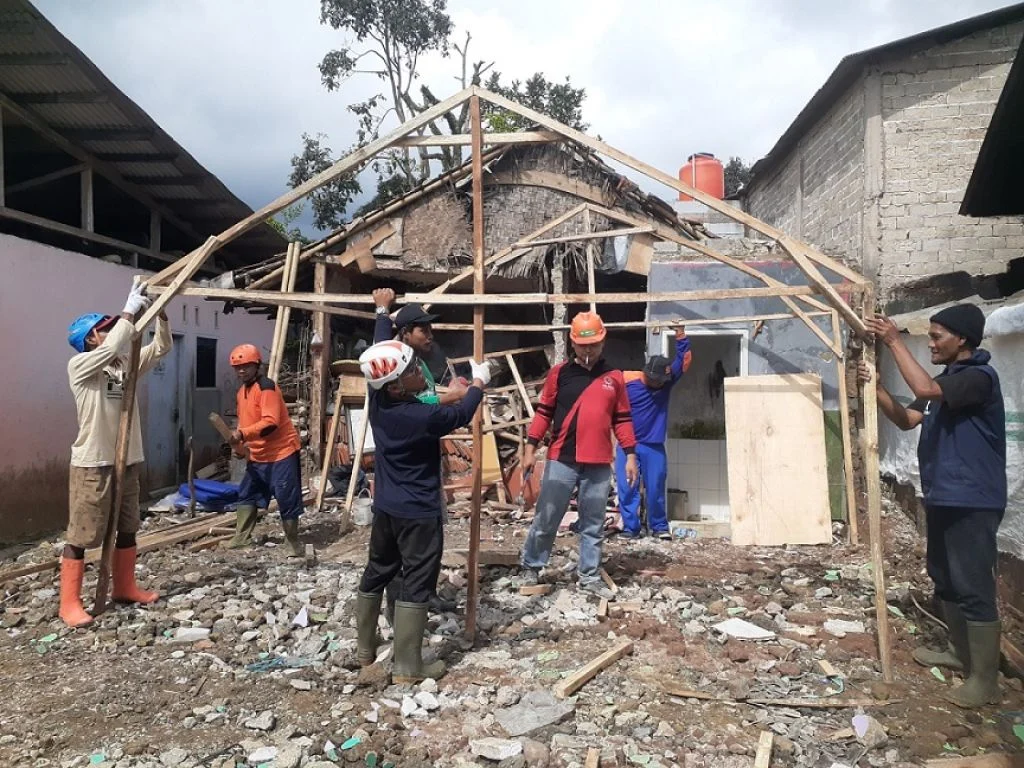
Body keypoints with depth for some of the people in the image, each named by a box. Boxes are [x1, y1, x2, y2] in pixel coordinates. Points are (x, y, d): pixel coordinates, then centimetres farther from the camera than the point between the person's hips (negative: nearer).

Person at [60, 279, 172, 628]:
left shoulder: (127, 364, 10)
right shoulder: (79, 365, -9)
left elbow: (161, 348, 6)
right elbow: (114, 347, -27)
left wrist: (160, 312, -5)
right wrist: (130, 312, -21)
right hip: (92, 464, -7)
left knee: (127, 529, 15)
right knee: (80, 535, -1)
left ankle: (125, 588, 28)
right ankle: (69, 603, 8)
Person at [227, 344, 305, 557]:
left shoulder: (267, 387, -17)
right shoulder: (242, 391, 13)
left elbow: (271, 423, -26)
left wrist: (243, 434, -31)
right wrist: (239, 440, 6)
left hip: (281, 452, -9)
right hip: (257, 455, 10)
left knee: (287, 499, -5)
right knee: (246, 494, 16)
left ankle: (293, 544, 6)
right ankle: (242, 538, 30)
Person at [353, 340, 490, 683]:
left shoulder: (377, 398, -7)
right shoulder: (424, 417, -25)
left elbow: (382, 356, 10)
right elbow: (461, 415, -5)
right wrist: (479, 382, 11)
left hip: (385, 507, 7)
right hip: (418, 513, -7)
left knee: (376, 573, 18)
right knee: (416, 584, 2)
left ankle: (365, 650, 33)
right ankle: (408, 667, 9)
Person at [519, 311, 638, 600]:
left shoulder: (614, 378, 8)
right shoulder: (559, 373, 2)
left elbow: (622, 419, 11)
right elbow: (544, 412, 4)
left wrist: (630, 455, 6)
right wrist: (531, 447, -2)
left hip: (599, 465, 2)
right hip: (561, 460, -2)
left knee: (593, 525, 10)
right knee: (546, 519, 4)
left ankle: (590, 577, 22)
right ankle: (530, 567, 21)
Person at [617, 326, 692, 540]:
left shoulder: (667, 381, 0)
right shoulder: (626, 380, -9)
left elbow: (684, 359, -5)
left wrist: (680, 334, -14)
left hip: (654, 446, 2)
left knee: (655, 488, 6)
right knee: (626, 487, -2)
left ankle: (659, 526, 20)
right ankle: (630, 527, 7)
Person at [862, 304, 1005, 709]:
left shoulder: (979, 377, -16)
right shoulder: (947, 381, 15)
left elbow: (925, 390, -33)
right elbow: (907, 419, 13)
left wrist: (894, 342, -26)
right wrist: (876, 387, -1)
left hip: (971, 502, -10)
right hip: (942, 498, 10)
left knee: (974, 587, -4)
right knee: (945, 580, 18)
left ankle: (985, 681, 5)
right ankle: (961, 651, 34)